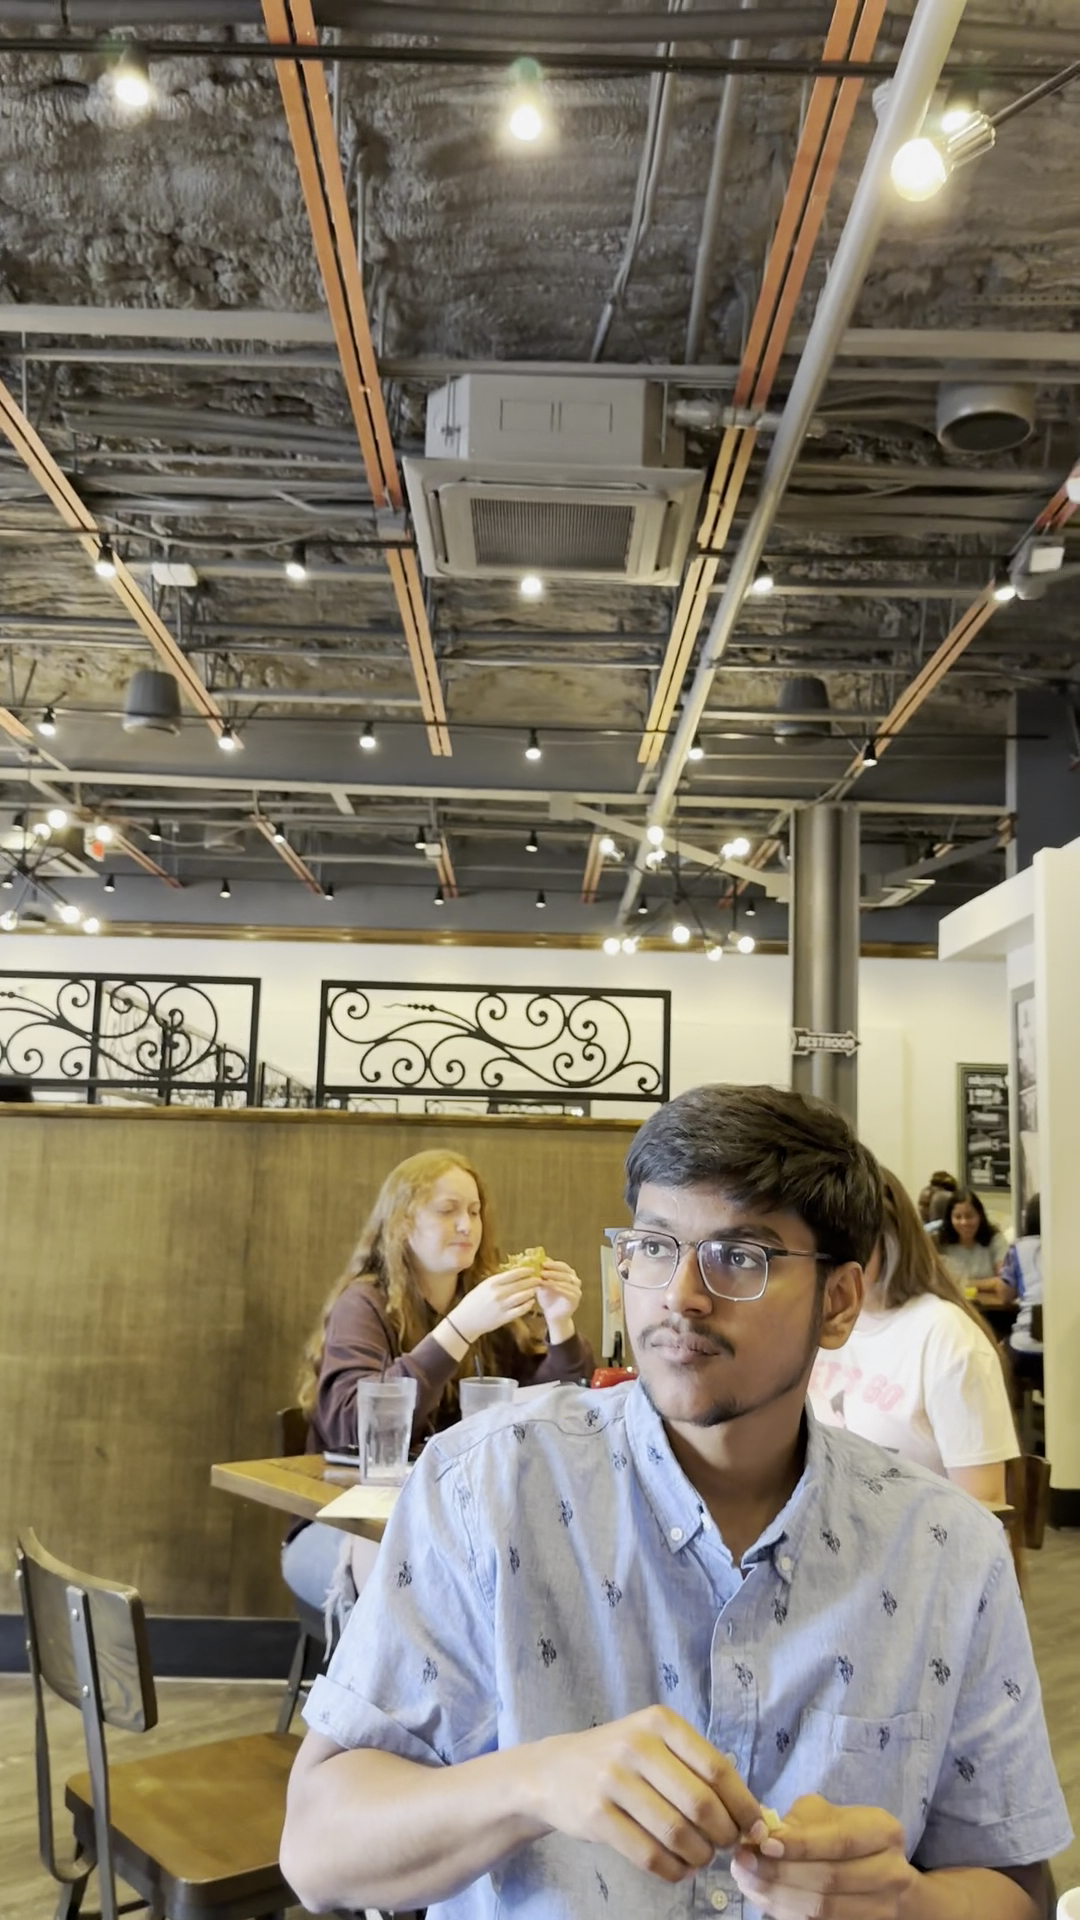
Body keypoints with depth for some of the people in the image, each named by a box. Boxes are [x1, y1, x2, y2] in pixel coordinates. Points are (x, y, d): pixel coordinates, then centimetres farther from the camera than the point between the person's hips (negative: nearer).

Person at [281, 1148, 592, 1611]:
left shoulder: (487, 1300, 8)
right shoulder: (363, 1304, -8)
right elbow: (357, 1426, -25)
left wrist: (559, 1325, -11)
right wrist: (460, 1327, -32)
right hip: (346, 1523, -5)